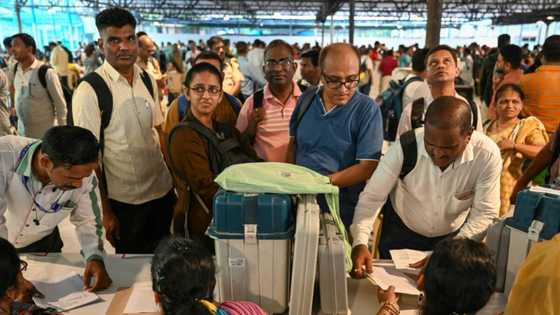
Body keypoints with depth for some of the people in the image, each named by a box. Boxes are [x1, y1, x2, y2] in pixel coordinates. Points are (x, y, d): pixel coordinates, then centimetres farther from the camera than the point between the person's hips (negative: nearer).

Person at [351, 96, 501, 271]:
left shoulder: (487, 155, -27)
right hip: (400, 233, 0)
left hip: (454, 237, 1)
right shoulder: (405, 147, -28)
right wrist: (360, 243, -37)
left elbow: (485, 214, -20)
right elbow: (372, 197, -23)